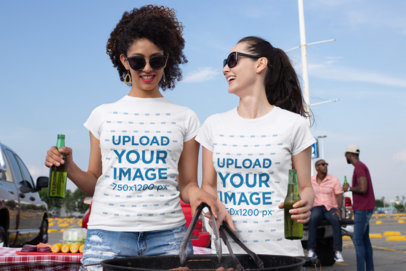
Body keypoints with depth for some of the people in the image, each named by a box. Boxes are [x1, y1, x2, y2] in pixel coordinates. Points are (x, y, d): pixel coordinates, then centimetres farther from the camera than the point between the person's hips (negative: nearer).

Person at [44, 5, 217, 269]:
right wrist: (70, 169, -6)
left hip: (167, 235, 0)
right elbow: (95, 183, 13)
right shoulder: (103, 114, 10)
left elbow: (187, 185, 9)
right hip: (108, 233, 1)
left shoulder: (185, 118, 9)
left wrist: (194, 192, -13)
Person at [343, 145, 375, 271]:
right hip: (363, 208, 10)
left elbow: (363, 188, -25)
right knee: (364, 239, 11)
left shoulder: (359, 167, -15)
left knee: (358, 239, -9)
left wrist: (349, 188, -10)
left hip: (362, 209, -10)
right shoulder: (361, 167, 17)